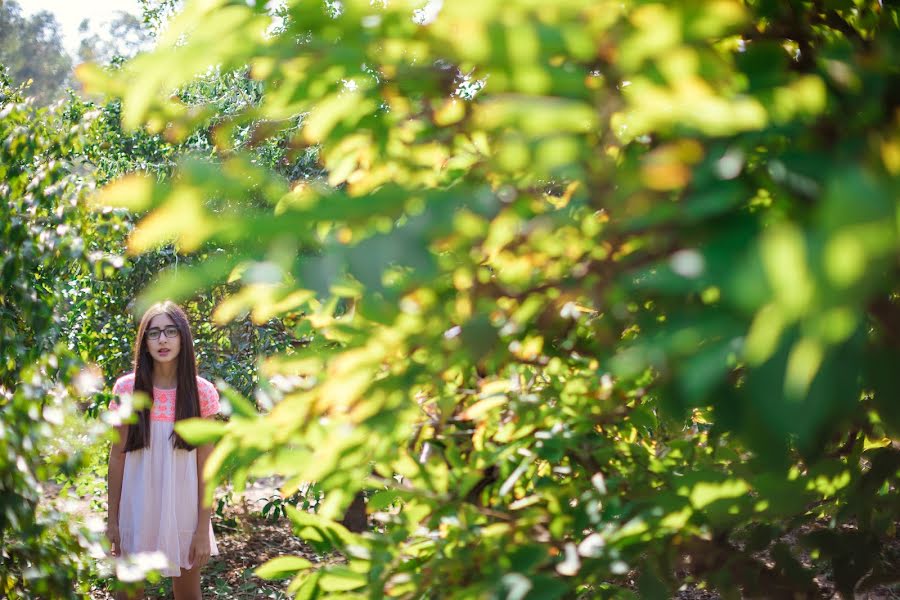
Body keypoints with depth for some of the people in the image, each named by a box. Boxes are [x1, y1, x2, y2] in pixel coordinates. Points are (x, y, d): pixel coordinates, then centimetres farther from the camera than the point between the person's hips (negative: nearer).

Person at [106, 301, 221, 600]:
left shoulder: (201, 392, -7)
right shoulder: (127, 389, -6)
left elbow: (205, 464, -5)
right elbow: (117, 457, 0)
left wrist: (203, 528, -7)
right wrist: (112, 519, 0)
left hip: (183, 509, 0)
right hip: (136, 510, 0)